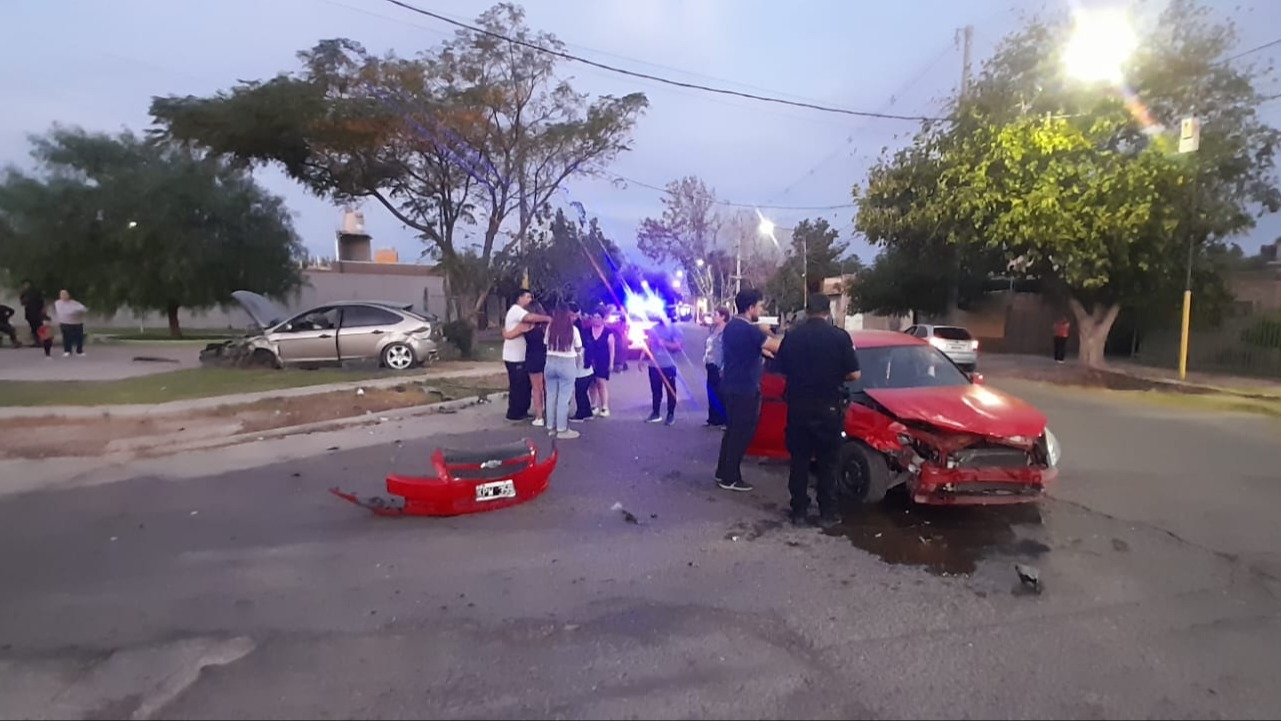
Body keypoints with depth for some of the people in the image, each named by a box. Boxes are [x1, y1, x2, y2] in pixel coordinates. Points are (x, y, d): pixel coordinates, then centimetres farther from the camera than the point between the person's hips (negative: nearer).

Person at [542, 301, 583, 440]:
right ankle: (562, 429, 4)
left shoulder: (550, 328, -2)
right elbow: (579, 349, 2)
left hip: (551, 362, 4)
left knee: (551, 396, 12)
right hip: (567, 364, -3)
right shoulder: (573, 329, -8)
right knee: (564, 397, 0)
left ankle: (551, 427, 19)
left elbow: (547, 344, 9)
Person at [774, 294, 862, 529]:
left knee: (799, 461, 11)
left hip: (798, 407, 3)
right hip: (827, 408, -2)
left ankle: (799, 511, 17)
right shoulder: (839, 336, -9)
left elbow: (782, 368, 5)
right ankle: (827, 513, 13)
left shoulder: (792, 336, -1)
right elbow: (854, 374, -7)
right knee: (828, 463, 9)